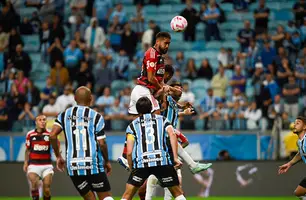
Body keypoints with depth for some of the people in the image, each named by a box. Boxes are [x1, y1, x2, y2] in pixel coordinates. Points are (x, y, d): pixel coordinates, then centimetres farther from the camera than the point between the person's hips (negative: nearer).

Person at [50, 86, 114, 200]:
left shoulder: (65, 115, 8)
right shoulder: (96, 117, -1)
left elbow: (53, 135, -4)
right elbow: (102, 143, -4)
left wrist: (58, 156, 8)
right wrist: (107, 161, 11)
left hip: (73, 166, 3)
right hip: (93, 164, -3)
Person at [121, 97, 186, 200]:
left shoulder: (132, 126, 17)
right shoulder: (162, 119, 19)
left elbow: (129, 152, 7)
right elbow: (172, 134, -2)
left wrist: (132, 169, 18)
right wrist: (175, 158, -5)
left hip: (141, 163, 0)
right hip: (163, 160, 0)